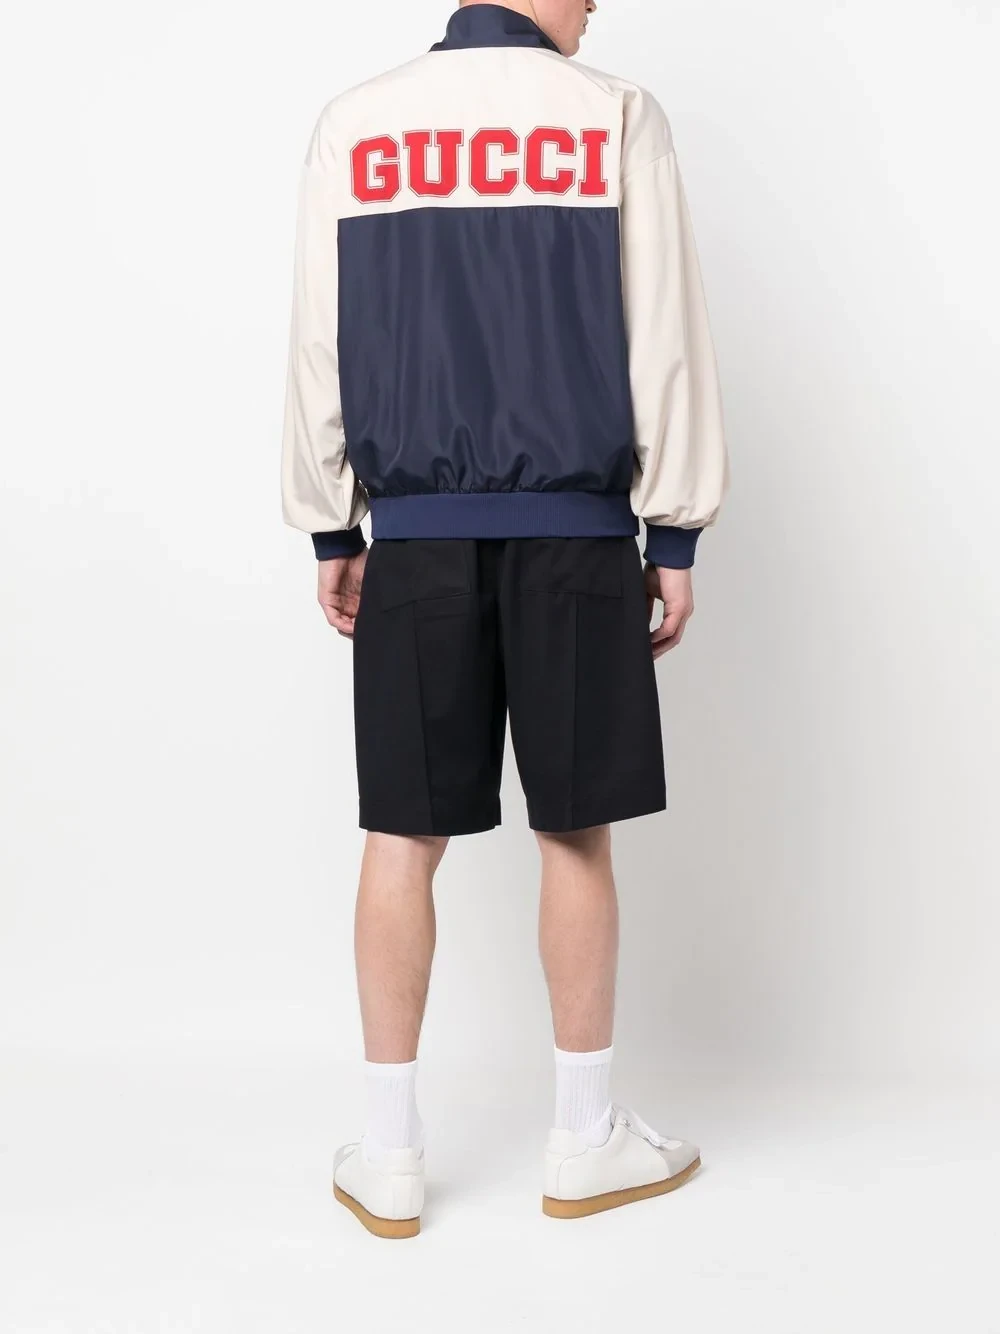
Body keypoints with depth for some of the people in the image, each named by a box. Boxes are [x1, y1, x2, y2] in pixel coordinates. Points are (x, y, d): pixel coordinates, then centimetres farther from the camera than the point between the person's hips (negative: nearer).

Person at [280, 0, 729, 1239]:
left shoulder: (352, 126, 7)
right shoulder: (614, 117, 1)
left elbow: (317, 347, 7)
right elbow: (664, 339, -2)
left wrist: (329, 534, 13)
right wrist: (676, 535, 4)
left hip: (416, 534, 2)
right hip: (574, 530, -1)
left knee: (403, 834, 6)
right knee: (575, 833, 7)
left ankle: (388, 1152, 13)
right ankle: (585, 1139, 19)